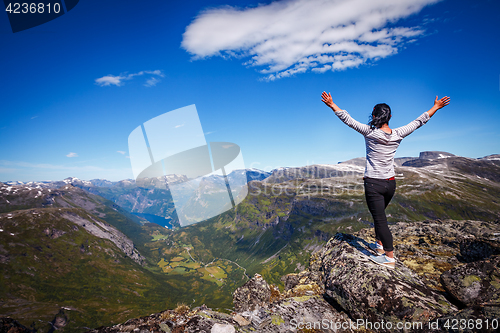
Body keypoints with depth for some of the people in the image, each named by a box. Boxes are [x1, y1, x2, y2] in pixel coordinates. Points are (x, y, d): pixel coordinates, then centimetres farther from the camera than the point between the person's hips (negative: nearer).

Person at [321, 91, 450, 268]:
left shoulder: (369, 132, -12)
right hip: (390, 183, 6)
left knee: (380, 218, 1)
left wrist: (331, 104, -4)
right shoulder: (398, 134, -1)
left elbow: (348, 120, -10)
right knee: (379, 214, 24)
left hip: (373, 183, -5)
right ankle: (379, 244, 38)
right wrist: (436, 107, 25)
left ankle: (389, 257, 7)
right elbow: (418, 121, 12)